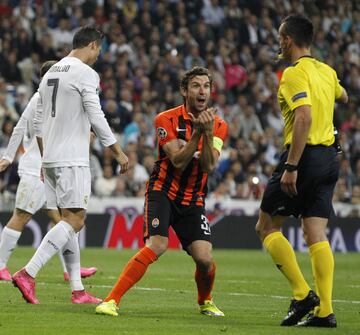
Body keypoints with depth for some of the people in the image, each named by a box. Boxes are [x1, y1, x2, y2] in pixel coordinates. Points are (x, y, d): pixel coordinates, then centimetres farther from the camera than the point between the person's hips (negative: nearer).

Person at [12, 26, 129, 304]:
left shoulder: (51, 73, 16)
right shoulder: (86, 73, -9)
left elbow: (38, 122, 19)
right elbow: (96, 118, -13)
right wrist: (119, 153, -6)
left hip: (51, 158, 9)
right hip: (72, 160, -9)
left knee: (70, 219, 11)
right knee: (74, 220, -10)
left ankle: (78, 289, 10)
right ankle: (28, 274, -20)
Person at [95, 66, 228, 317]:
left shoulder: (219, 126, 1)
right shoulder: (167, 120, -8)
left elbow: (208, 166, -11)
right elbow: (178, 162, -17)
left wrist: (208, 132, -24)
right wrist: (197, 132, -26)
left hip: (193, 200, 3)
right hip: (163, 191, -3)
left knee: (204, 259, -10)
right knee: (156, 246, -25)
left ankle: (205, 301, 23)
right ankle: (112, 301, -23)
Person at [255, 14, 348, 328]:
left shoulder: (294, 73, -12)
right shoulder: (327, 71, 13)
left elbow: (304, 117, -25)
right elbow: (342, 96, 36)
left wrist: (291, 166, -26)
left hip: (305, 155, -8)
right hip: (329, 156, 8)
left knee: (267, 226, 4)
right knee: (316, 235, 5)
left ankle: (303, 293, -6)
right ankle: (324, 310, -2)